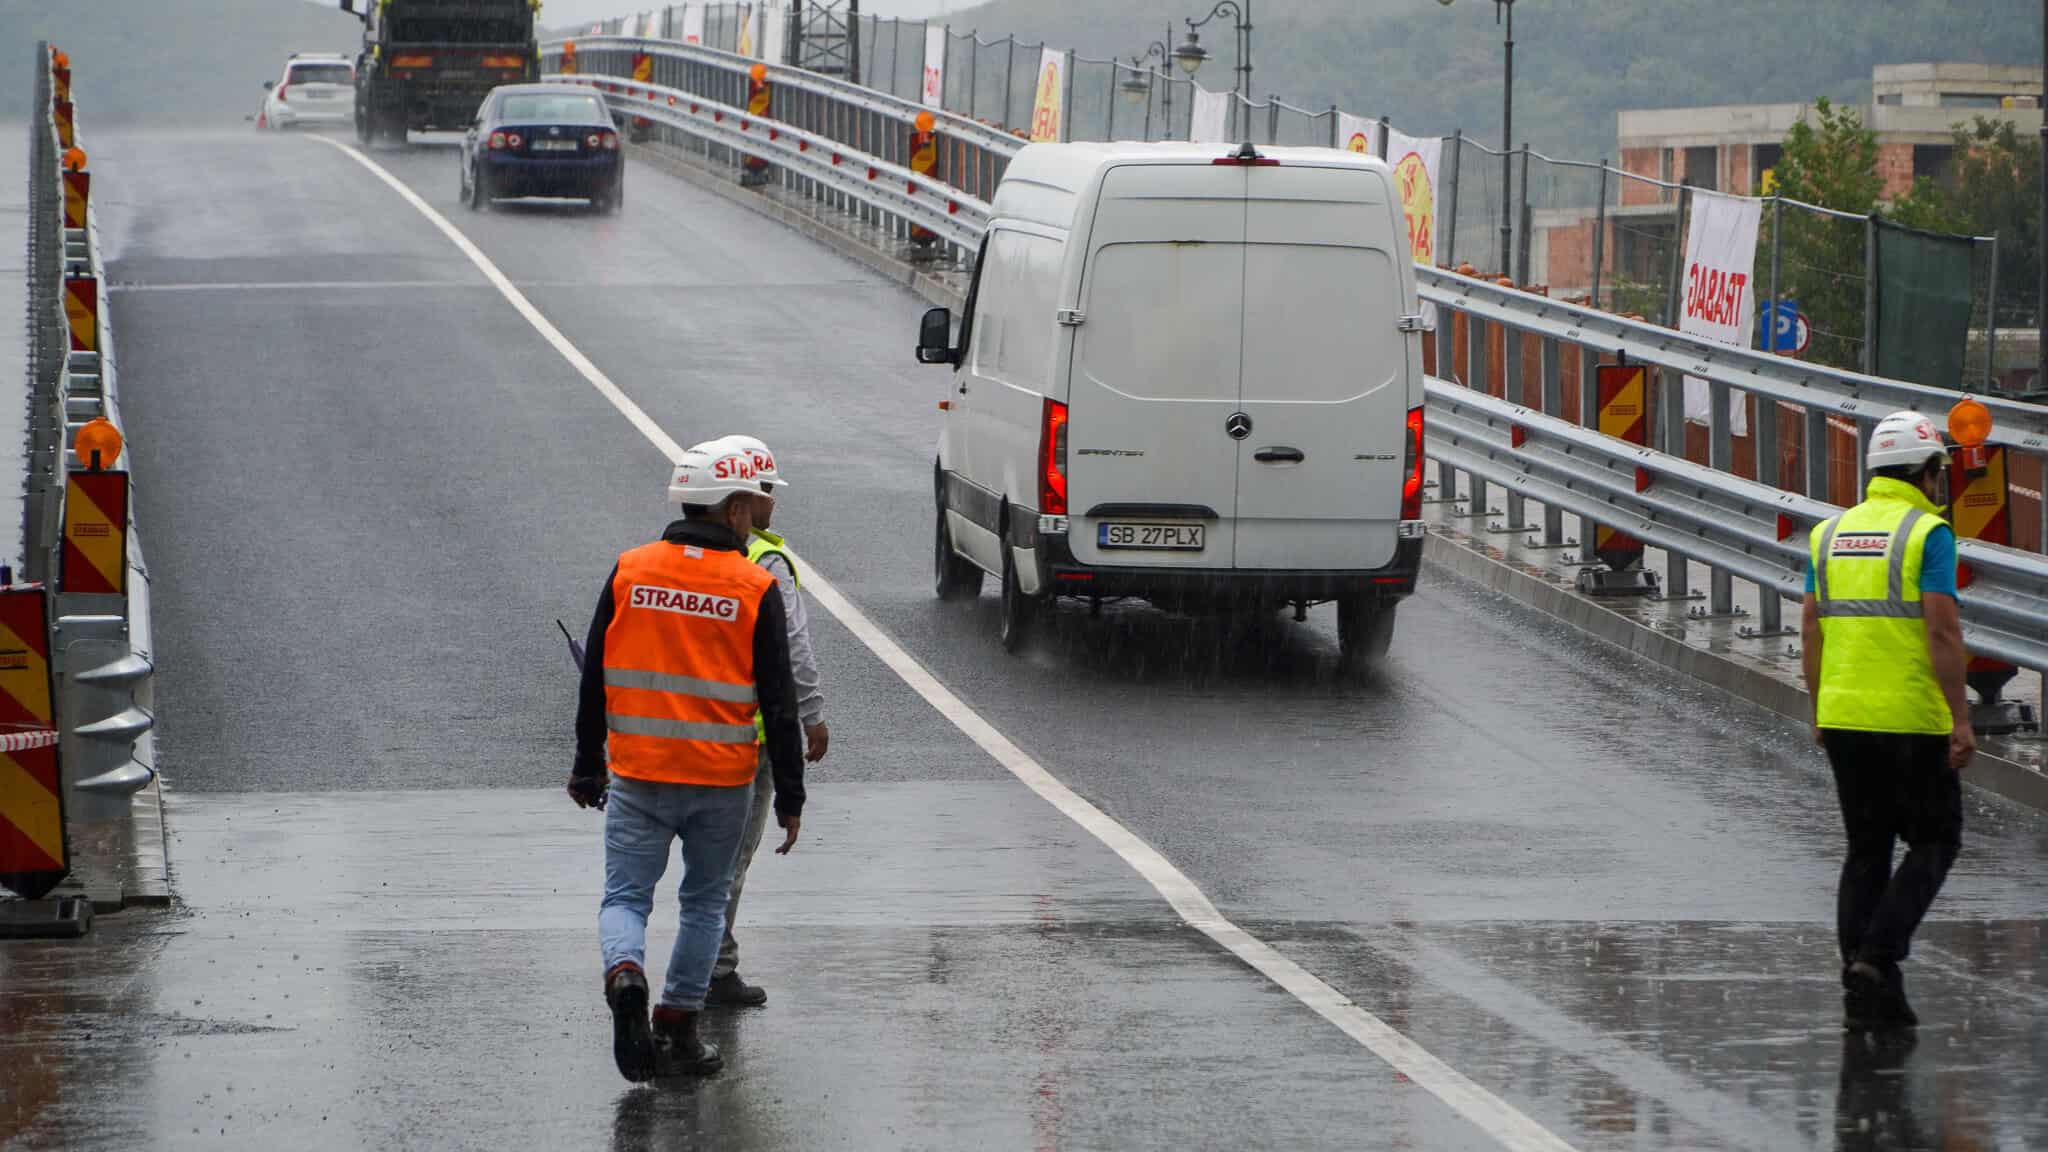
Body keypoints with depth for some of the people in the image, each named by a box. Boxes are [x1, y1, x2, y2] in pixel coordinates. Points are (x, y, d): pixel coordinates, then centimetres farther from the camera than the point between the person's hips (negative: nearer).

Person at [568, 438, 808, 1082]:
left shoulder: (630, 572, 1)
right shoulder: (756, 590, -6)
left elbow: (594, 679, 6)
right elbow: (778, 703, -4)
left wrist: (588, 768, 16)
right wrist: (789, 799, 2)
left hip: (639, 777, 1)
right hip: (723, 781, -1)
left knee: (625, 897, 6)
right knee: (705, 902, 15)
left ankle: (625, 973, -23)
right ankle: (679, 1023, 14)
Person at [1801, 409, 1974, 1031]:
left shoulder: (1830, 534, 9)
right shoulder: (1928, 534, -9)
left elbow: (1811, 629, 10)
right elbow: (1943, 631, -16)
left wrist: (1819, 711, 18)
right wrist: (1960, 718, -13)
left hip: (1844, 718, 6)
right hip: (1913, 719, -6)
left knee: (1867, 850, 12)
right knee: (1934, 840, 8)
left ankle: (1863, 990, 7)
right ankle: (1878, 955, -9)